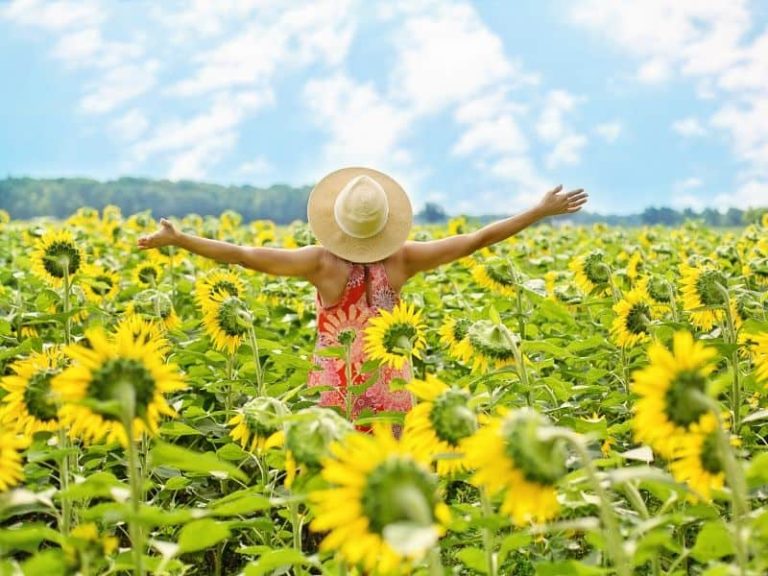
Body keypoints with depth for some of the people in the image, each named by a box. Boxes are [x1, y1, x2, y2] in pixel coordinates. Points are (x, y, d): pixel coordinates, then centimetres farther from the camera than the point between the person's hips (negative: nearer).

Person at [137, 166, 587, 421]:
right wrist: (542, 211, 3)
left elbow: (245, 255, -17)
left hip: (335, 392, -2)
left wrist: (176, 239, -11)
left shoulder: (323, 262, -14)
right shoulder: (401, 260, -9)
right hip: (390, 390, 2)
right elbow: (476, 240, -4)